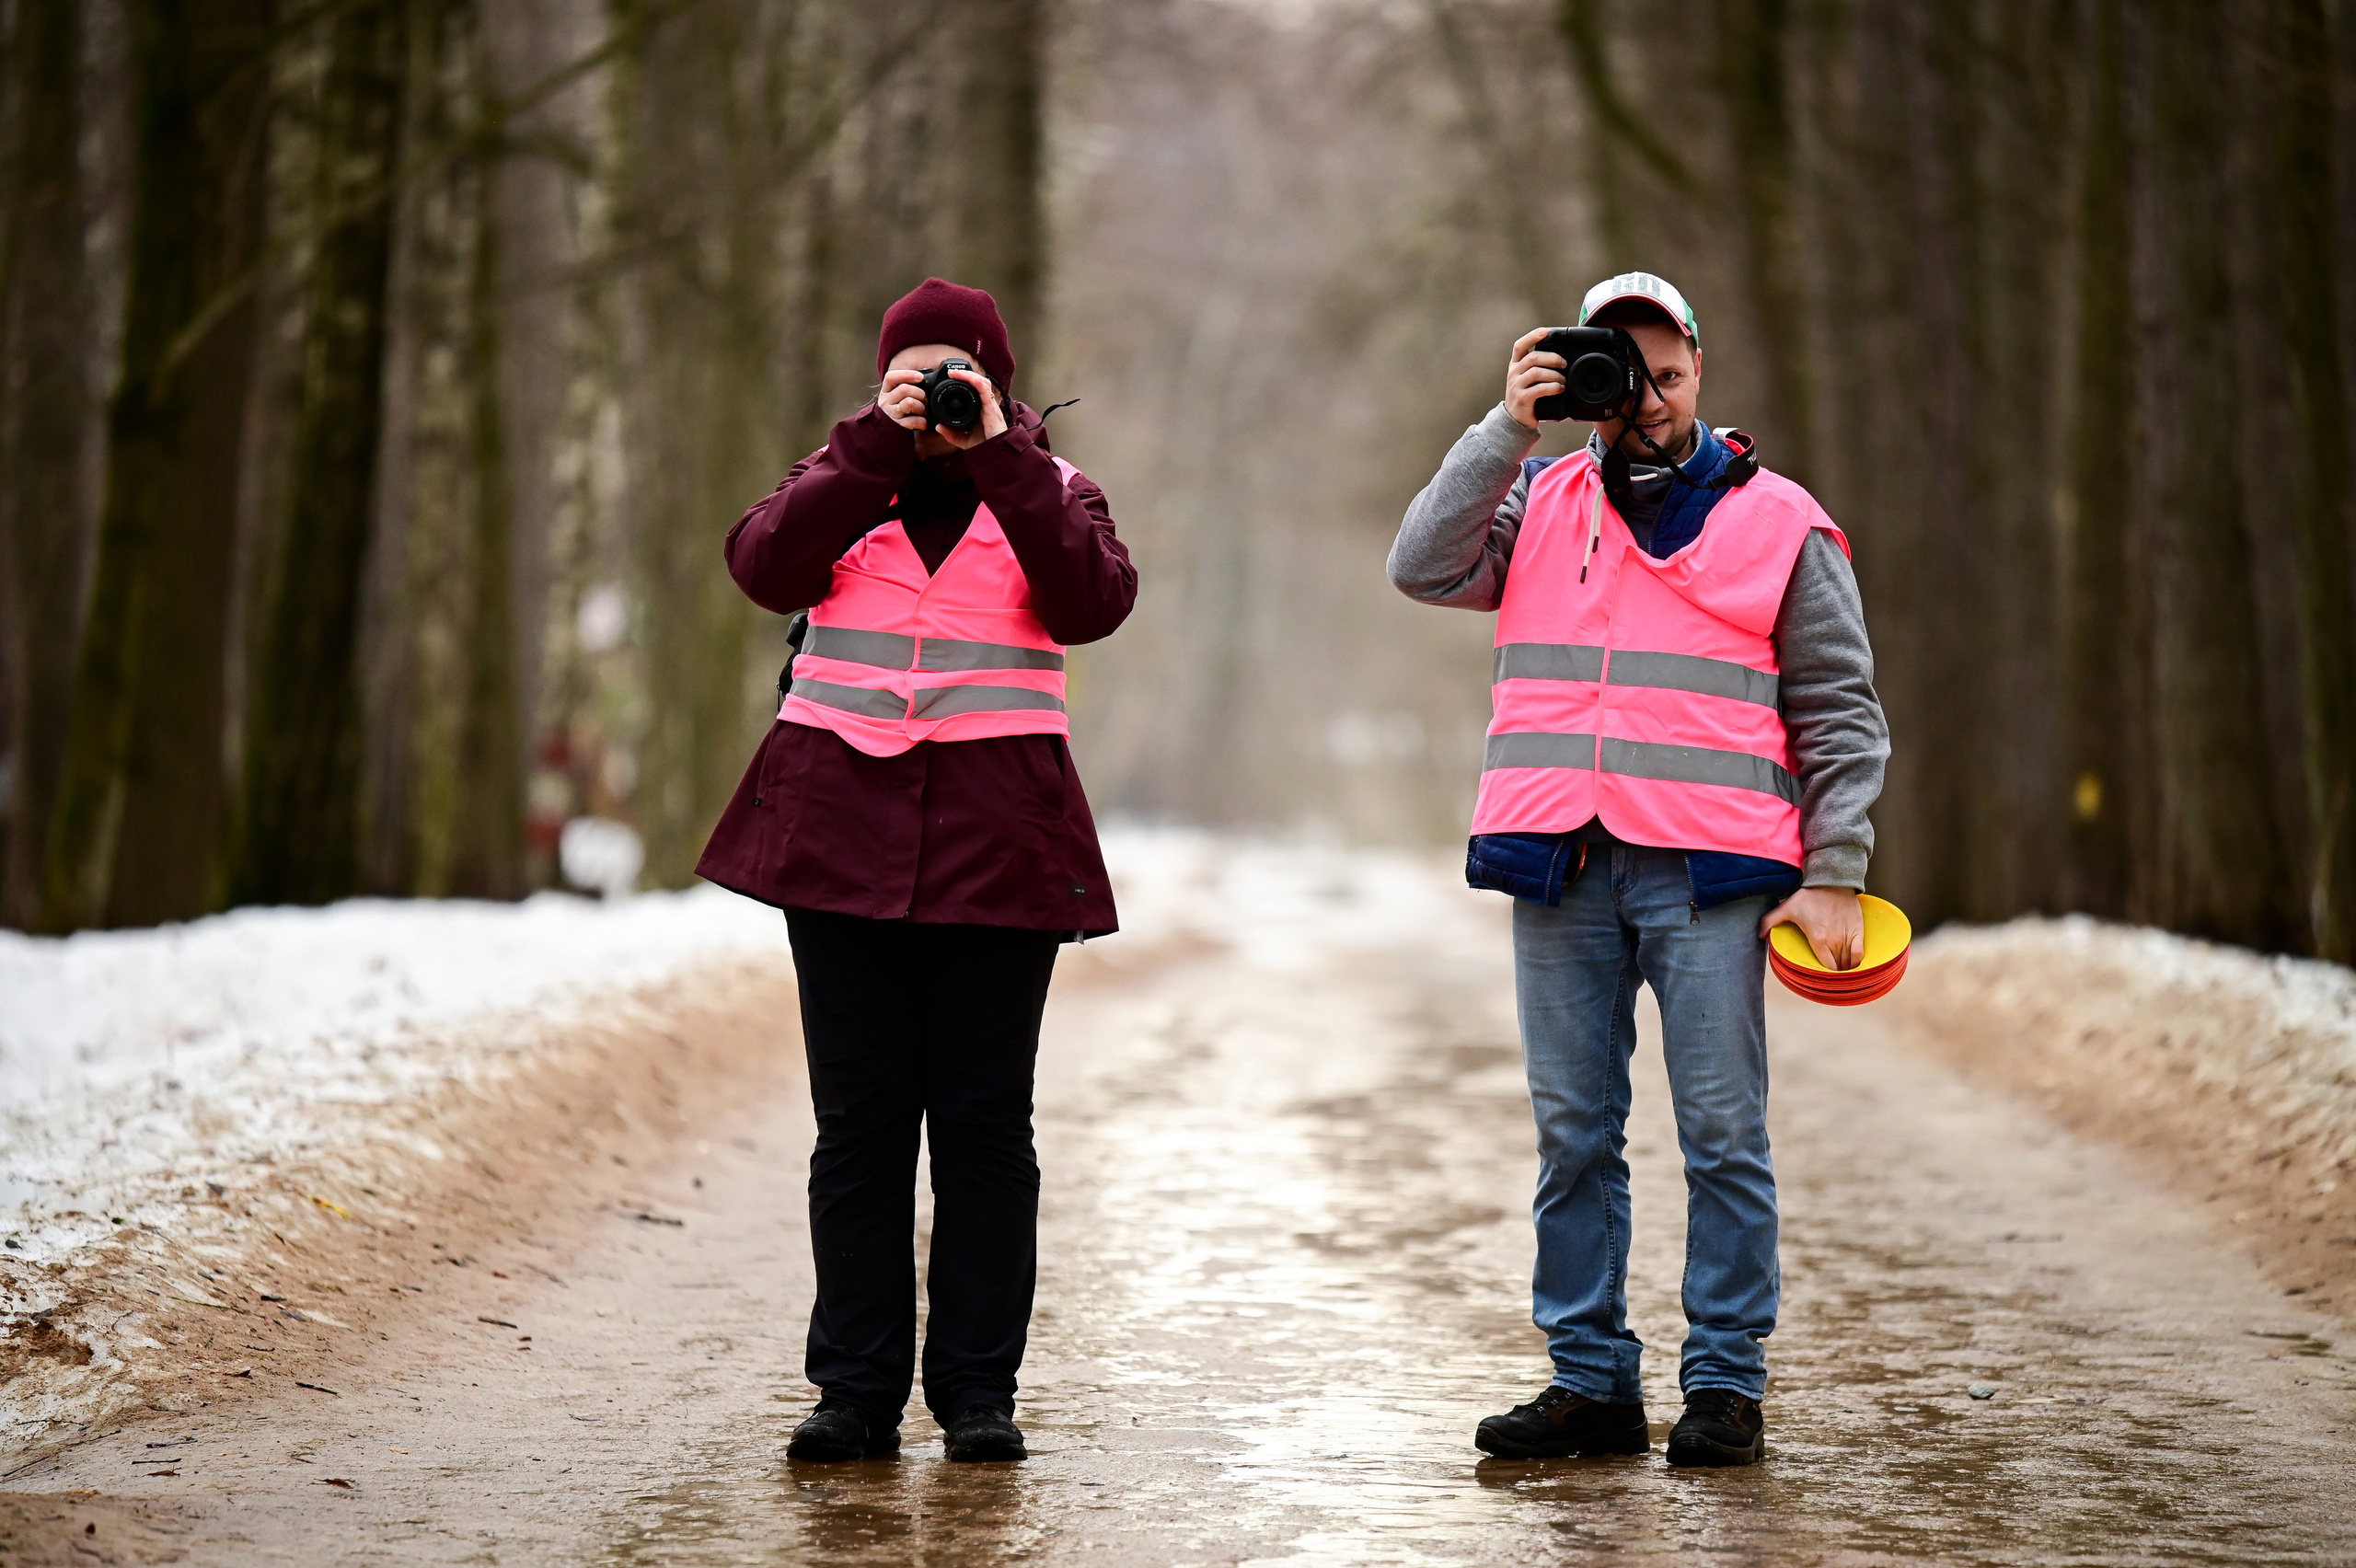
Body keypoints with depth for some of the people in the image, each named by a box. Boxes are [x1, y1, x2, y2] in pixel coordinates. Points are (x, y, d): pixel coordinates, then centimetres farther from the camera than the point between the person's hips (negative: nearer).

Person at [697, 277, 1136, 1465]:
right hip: (843, 829, 1)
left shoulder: (1047, 491, 11)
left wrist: (998, 457, -10)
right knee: (858, 1121, 1)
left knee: (985, 1121, 1)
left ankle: (978, 1389, 7)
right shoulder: (844, 480, 14)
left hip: (998, 837, -1)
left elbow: (1092, 601, -10)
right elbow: (765, 566, -6)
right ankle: (855, 1391, 6)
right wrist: (878, 443, -10)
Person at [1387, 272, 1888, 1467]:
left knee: (1723, 1136, -2)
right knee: (1574, 1136, 6)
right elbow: (1425, 567, -2)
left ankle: (1725, 1387, 6)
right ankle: (1590, 1381, 14)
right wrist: (1508, 427, -4)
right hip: (1561, 873, 3)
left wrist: (1835, 876, -2)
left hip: (1709, 874, -2)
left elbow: (1841, 713, 6)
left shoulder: (1778, 520, 8)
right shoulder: (1538, 502, 14)